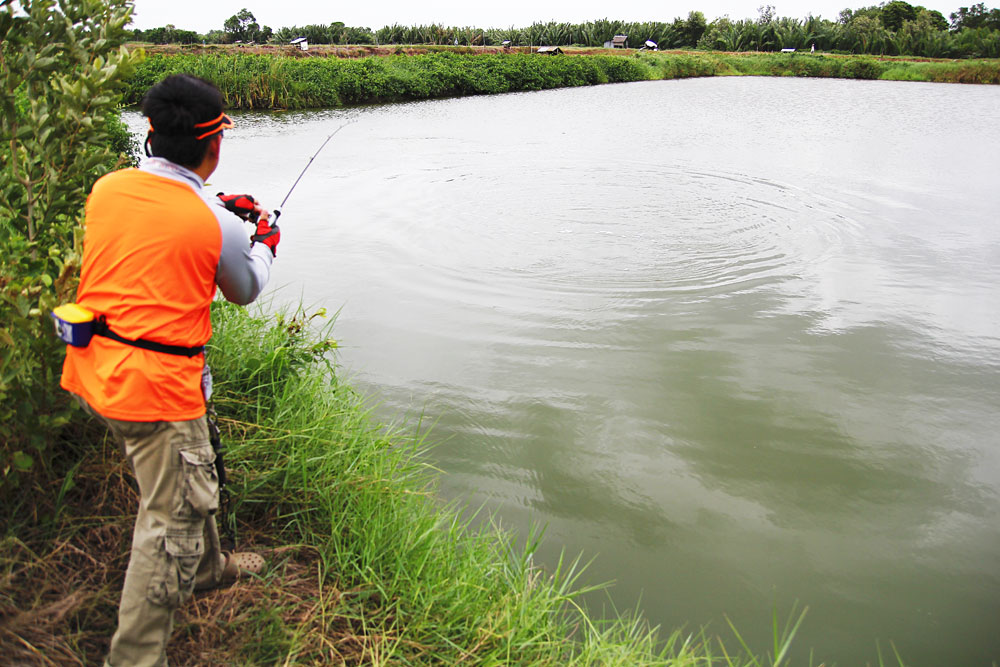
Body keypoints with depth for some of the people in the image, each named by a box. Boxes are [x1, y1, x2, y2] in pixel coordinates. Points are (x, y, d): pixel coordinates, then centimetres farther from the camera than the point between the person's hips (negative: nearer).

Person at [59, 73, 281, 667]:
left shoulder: (107, 188, 1)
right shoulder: (216, 225, -16)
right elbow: (245, 291, 5)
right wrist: (265, 242, 23)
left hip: (93, 369, 8)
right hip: (155, 385, -8)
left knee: (188, 477, 28)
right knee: (172, 518, 5)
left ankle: (208, 566, 50)